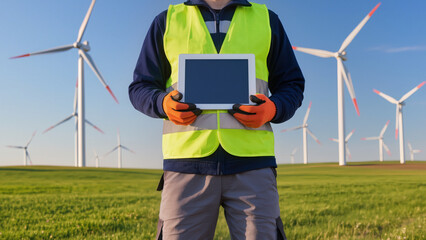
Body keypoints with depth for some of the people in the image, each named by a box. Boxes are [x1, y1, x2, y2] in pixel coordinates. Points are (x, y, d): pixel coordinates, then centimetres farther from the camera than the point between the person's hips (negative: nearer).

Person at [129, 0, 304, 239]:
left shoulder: (267, 20, 16)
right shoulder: (167, 21, 16)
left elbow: (293, 84, 18)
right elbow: (140, 87, 17)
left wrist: (272, 109, -5)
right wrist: (164, 103, -6)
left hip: (252, 163, 0)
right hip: (187, 163, 0)